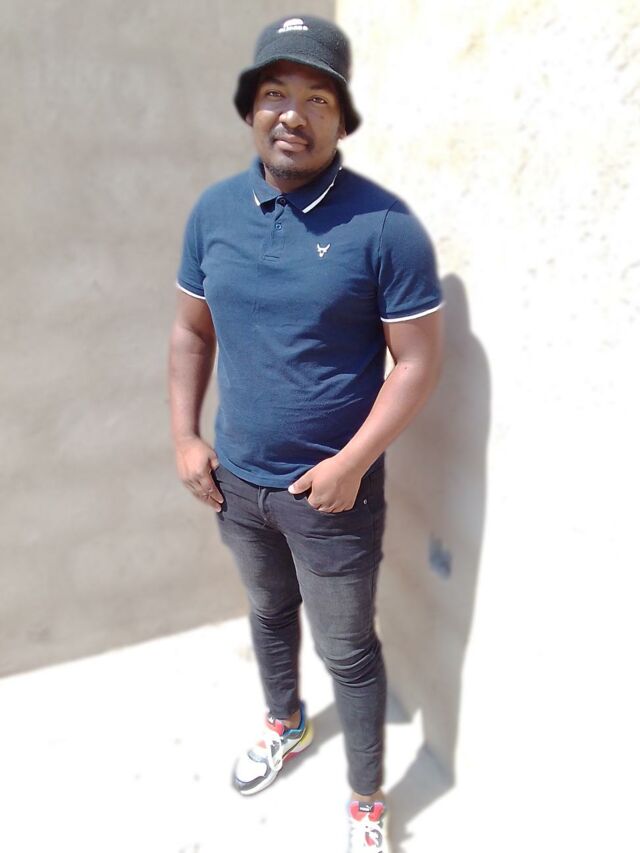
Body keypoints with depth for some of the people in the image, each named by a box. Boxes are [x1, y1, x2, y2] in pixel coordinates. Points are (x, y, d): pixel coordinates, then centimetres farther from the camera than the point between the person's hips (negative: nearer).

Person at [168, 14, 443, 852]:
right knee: (268, 613, 27)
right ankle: (286, 724, 56)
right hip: (235, 479, 5)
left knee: (348, 650, 12)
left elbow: (417, 360, -13)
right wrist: (186, 437, 0)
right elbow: (191, 330, 7)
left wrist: (351, 463, -18)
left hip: (331, 489, -5)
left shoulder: (384, 225, -16)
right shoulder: (214, 210, -1)